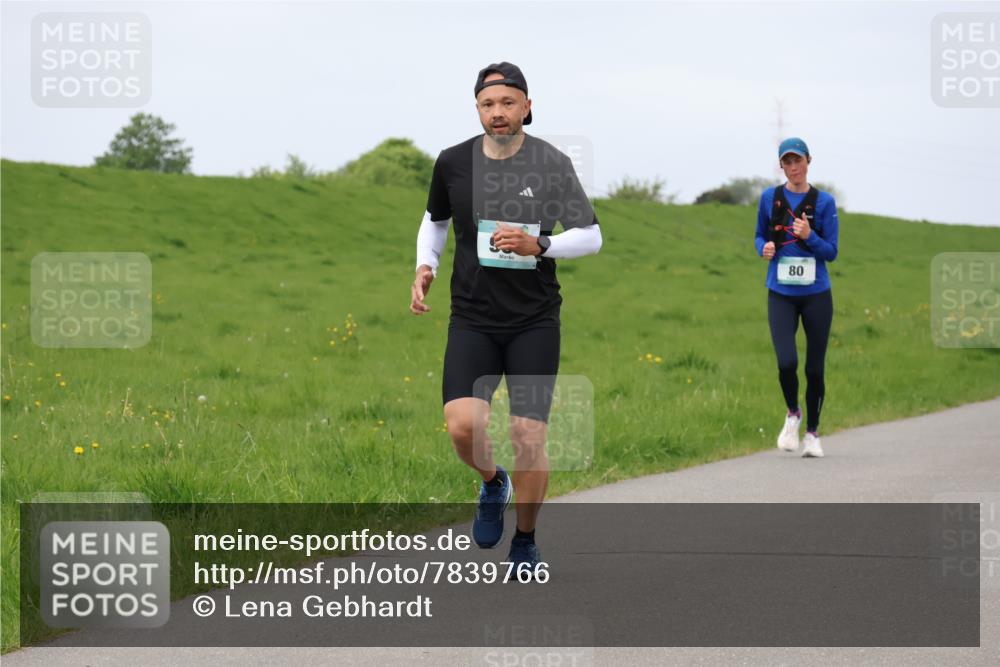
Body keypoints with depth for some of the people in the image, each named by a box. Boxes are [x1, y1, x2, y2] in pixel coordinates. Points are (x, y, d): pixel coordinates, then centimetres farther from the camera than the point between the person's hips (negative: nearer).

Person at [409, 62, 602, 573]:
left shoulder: (551, 164, -7)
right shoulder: (453, 163, 0)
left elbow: (591, 236, -2)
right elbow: (435, 220, 19)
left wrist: (538, 245, -19)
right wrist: (425, 267, 1)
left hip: (535, 321, -1)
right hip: (473, 319, 1)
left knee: (529, 439, -5)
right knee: (463, 426, -18)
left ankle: (525, 543, 17)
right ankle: (492, 483, 17)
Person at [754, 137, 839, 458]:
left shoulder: (824, 202, -2)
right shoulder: (769, 198, 3)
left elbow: (831, 251, -2)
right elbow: (760, 236, 16)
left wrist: (809, 236, -20)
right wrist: (764, 248, -7)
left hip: (816, 294, 0)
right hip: (781, 294, 0)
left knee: (814, 367, 3)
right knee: (786, 362, -16)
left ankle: (812, 433, 21)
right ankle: (792, 414, 13)